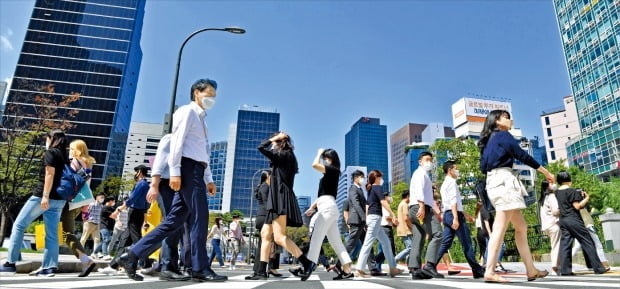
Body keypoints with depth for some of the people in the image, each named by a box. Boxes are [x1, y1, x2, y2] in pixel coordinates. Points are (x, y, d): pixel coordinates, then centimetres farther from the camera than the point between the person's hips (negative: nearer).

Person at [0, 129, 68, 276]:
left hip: (42, 196, -6)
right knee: (52, 233, 3)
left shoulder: (50, 152, -4)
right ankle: (49, 267, -1)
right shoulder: (65, 156, 16)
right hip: (59, 200, 7)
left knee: (19, 225, 7)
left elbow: (50, 174, -15)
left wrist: (45, 196, -20)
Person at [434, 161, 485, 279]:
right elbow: (453, 200, -18)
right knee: (466, 243, -2)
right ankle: (477, 270, 4)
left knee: (445, 243, 5)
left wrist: (464, 214, 27)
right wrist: (456, 218, -25)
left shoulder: (445, 184, 23)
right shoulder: (452, 181, -6)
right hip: (454, 214, -9)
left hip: (447, 215, 9)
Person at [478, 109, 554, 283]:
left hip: (494, 181, 9)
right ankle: (490, 272, -16)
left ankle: (531, 270, 13)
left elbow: (483, 167, 19)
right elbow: (522, 155, -6)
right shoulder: (502, 135, -1)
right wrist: (545, 172, 2)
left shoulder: (488, 140, 23)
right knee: (500, 227, -13)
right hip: (504, 180, -9)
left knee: (521, 226, 11)